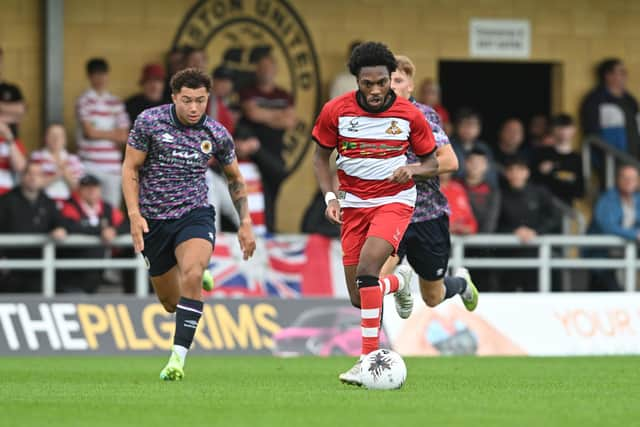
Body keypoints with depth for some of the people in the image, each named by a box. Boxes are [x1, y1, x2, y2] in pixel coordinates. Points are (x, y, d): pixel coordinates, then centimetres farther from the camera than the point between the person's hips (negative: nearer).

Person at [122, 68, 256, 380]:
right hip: (153, 221, 1)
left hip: (195, 215, -1)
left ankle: (178, 356, -29)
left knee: (191, 276, -29)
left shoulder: (217, 135, -3)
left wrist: (245, 223, 9)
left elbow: (235, 178, 14)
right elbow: (130, 168, -2)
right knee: (169, 301, 9)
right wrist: (134, 215, -13)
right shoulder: (149, 121, -8)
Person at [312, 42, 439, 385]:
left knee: (366, 268, -28)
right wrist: (330, 196, -7)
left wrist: (413, 170, -19)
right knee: (358, 300, 2)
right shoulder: (336, 111, -6)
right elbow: (321, 156, 7)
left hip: (394, 200, -3)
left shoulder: (409, 115, -7)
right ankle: (400, 281, 39)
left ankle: (369, 358, -25)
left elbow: (432, 163, 4)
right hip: (353, 204, 3)